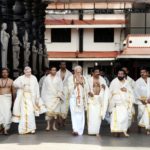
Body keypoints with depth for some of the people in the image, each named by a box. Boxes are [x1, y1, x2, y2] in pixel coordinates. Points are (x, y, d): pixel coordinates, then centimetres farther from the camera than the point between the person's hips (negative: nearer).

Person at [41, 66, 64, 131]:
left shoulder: (58, 79, 6)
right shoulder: (46, 78, 7)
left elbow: (61, 88, 3)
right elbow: (44, 88, 10)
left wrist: (59, 94, -10)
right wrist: (43, 97, 7)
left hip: (56, 97, 1)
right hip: (48, 96, -1)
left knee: (55, 111, 0)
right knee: (49, 110, -11)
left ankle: (54, 125, 9)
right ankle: (48, 125, -11)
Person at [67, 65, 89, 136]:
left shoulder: (84, 78, 10)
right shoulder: (71, 78, 3)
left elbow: (87, 89, 7)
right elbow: (70, 89, -2)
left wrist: (82, 83, -8)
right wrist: (75, 84, -13)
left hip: (81, 98, 3)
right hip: (73, 98, -3)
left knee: (81, 114, 1)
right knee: (74, 113, -15)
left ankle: (80, 130, 9)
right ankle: (75, 129, -22)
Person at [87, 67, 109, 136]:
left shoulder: (102, 79, 9)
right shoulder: (90, 79, 2)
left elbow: (106, 89, 10)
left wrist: (104, 86, -13)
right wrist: (89, 92, -17)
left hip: (99, 99, 2)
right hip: (92, 99, -2)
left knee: (98, 115, 0)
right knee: (91, 115, -8)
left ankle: (97, 131, 7)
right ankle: (91, 131, -1)